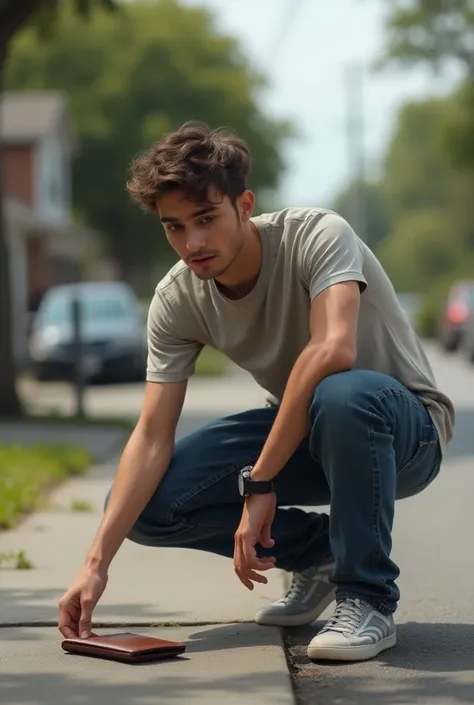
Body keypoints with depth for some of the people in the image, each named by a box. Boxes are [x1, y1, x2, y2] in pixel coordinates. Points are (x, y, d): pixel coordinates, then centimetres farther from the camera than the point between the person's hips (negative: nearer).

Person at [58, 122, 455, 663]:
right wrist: (97, 562, -24)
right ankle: (316, 551, 9)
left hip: (404, 429, -5)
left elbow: (332, 350, -43)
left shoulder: (318, 235, -25)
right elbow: (152, 437, -13)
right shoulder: (177, 300, -10)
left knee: (343, 395, -42)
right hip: (298, 431, 5)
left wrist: (259, 483, -39)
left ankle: (368, 601, -21)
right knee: (146, 505, -14)